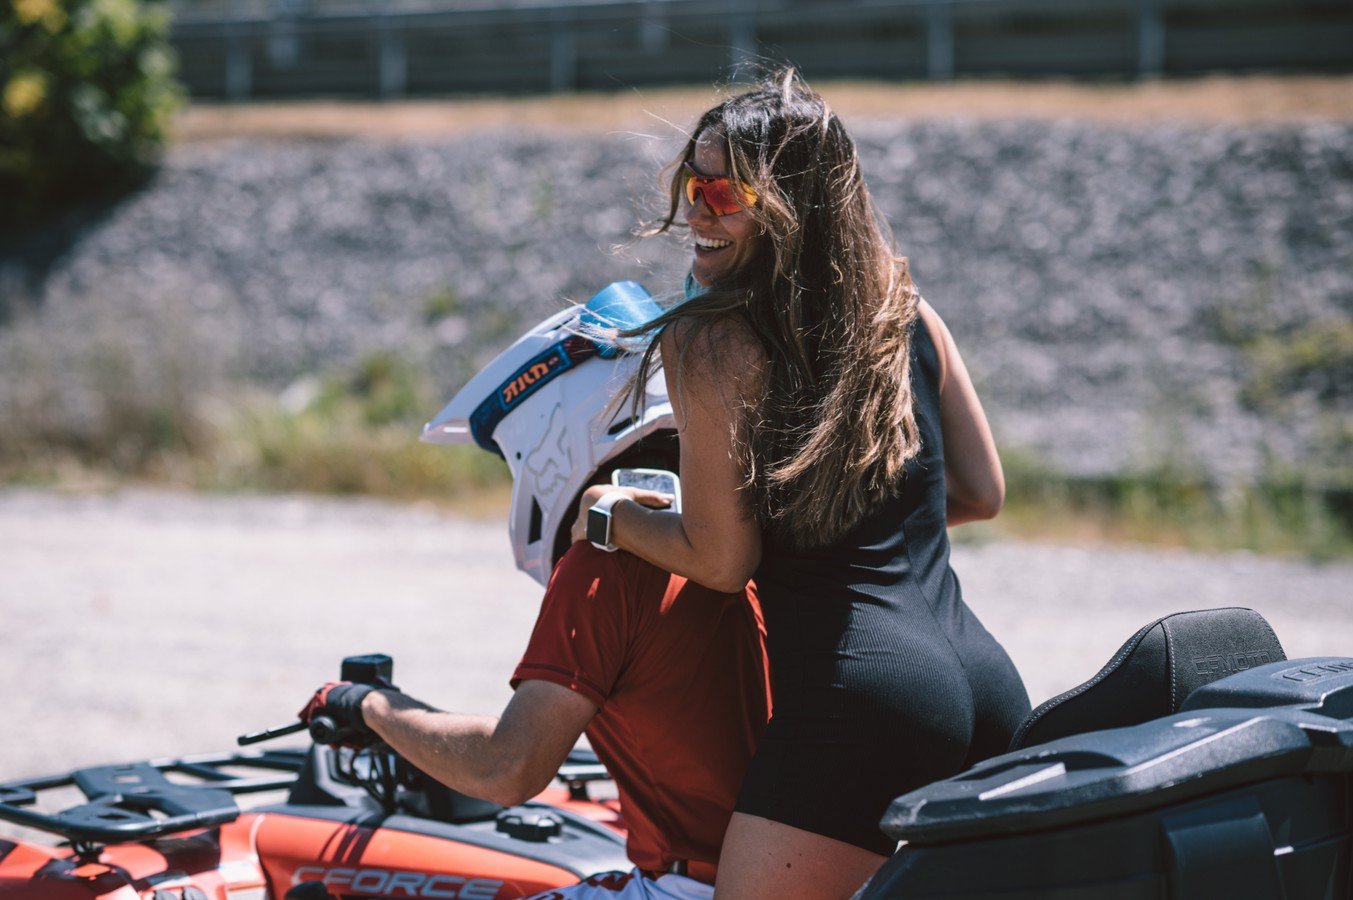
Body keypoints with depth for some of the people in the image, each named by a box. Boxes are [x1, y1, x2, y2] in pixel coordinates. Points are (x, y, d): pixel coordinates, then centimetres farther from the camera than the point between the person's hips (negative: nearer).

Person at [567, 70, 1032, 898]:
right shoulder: (909, 313, 11)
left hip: (861, 704, -7)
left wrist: (608, 517, 11)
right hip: (986, 680, 7)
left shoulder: (710, 341, -6)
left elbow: (723, 561, -6)